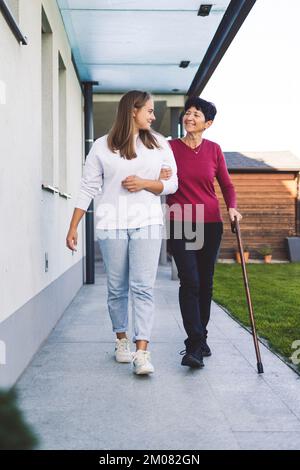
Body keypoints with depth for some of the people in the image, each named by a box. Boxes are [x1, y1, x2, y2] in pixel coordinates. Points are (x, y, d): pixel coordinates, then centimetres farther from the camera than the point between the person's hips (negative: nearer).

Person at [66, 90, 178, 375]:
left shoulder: (159, 144, 10)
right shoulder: (102, 146, 4)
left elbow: (172, 183, 11)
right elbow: (88, 189, 3)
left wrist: (145, 183, -9)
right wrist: (73, 227, 0)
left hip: (147, 224, 1)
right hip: (111, 225, 0)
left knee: (143, 287, -8)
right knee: (117, 288, 7)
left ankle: (142, 352, -9)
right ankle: (121, 340, 26)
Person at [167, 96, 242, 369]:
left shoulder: (213, 150, 6)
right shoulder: (170, 147, 0)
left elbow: (227, 185, 12)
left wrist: (232, 207, -4)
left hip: (210, 225, 3)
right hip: (180, 224, -3)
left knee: (206, 283, 9)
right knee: (190, 282, -12)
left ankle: (200, 338, 25)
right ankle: (195, 345, -8)